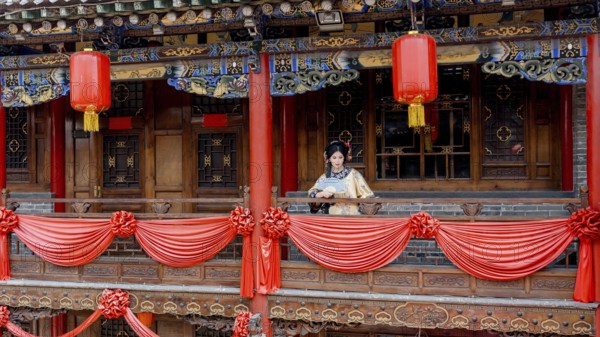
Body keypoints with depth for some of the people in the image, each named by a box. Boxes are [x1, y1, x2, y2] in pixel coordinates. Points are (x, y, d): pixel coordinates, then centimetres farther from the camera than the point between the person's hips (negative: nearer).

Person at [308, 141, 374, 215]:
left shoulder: (353, 174, 2)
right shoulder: (325, 177, 9)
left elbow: (367, 195, 1)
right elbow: (311, 193, 2)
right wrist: (322, 194, -15)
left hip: (352, 216, -2)